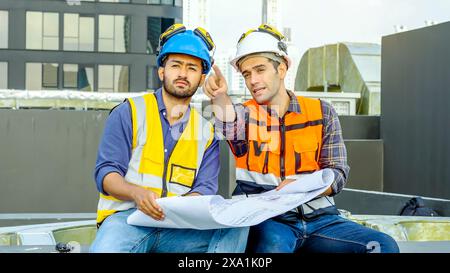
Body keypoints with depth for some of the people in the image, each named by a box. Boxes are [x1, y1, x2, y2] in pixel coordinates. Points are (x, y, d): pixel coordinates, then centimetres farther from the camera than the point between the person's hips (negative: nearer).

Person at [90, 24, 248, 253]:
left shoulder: (207, 131, 16)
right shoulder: (129, 113, 6)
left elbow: (205, 188, 7)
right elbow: (105, 173, -1)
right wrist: (136, 192, -24)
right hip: (126, 217, -3)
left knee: (237, 225, -24)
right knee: (106, 249, -38)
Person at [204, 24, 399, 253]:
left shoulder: (322, 112, 9)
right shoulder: (245, 114, 7)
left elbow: (337, 174, 4)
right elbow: (231, 128, -19)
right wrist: (220, 99, -41)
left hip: (318, 217, 2)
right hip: (265, 219, -2)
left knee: (384, 245, -19)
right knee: (273, 244, -36)